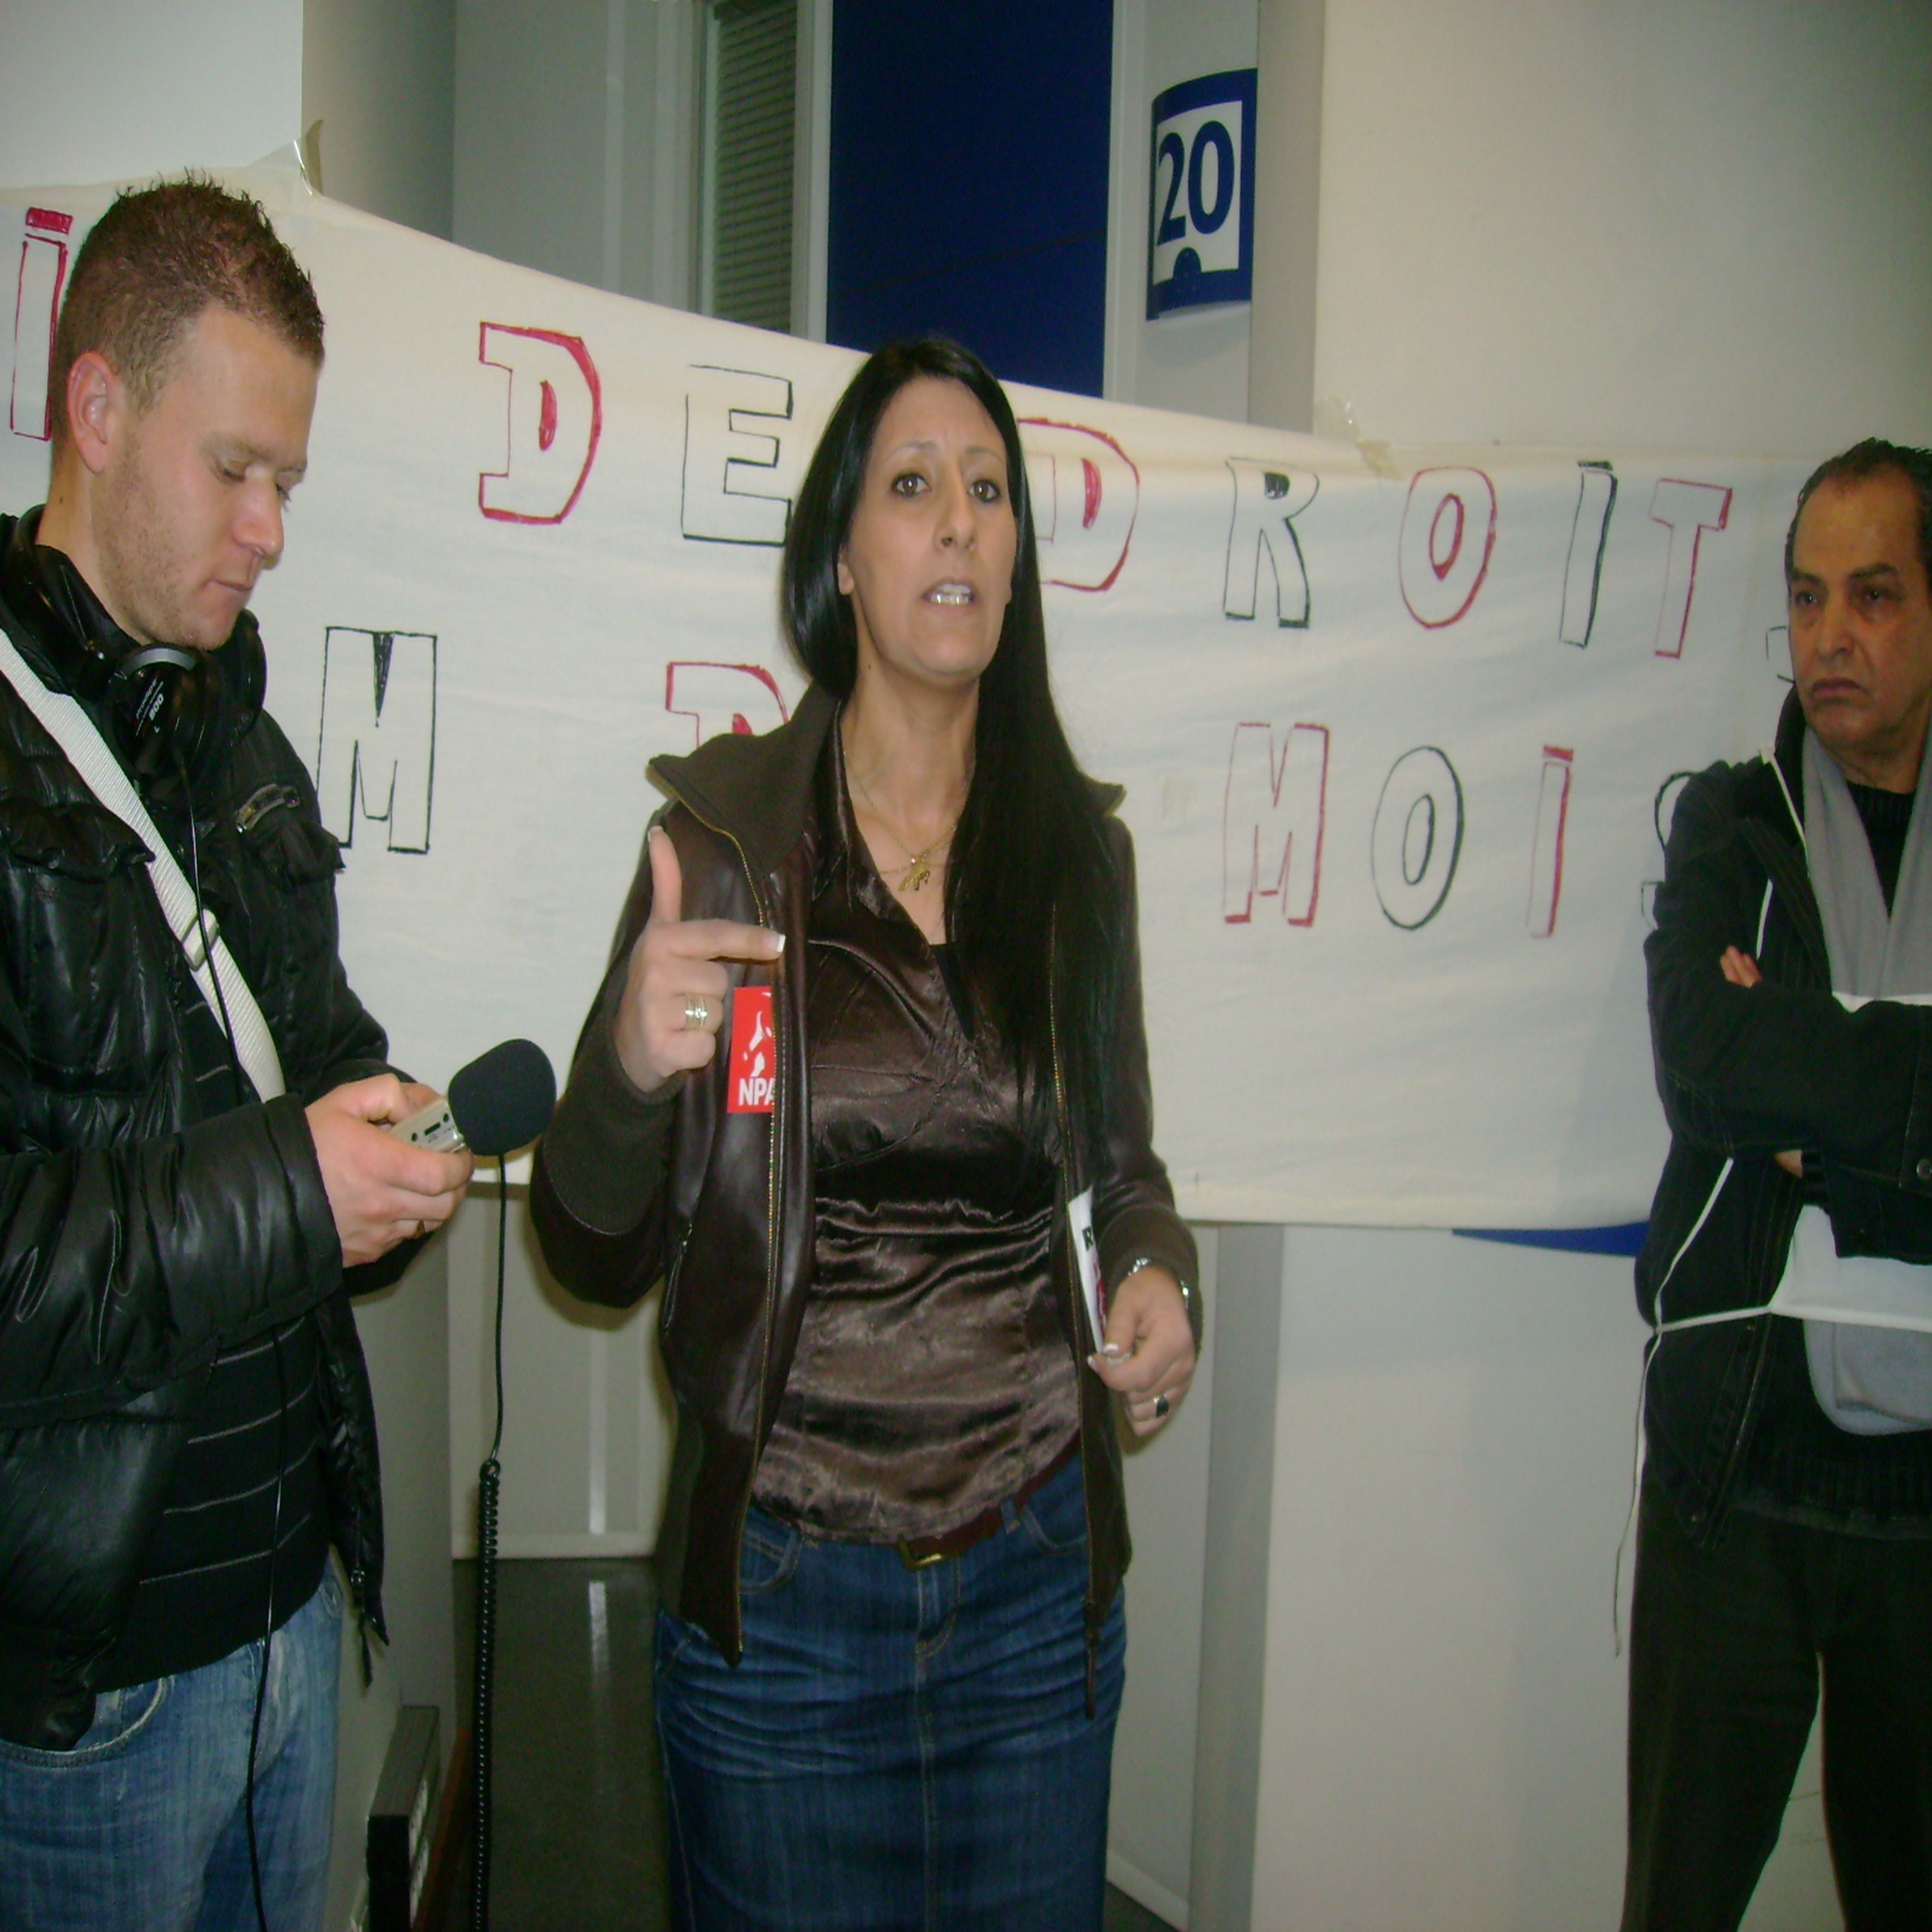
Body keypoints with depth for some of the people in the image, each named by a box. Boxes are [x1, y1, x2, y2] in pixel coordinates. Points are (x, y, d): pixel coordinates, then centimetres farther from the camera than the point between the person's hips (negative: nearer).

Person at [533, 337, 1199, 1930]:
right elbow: (602, 1256, -4)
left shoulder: (1081, 844, 3)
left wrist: (1157, 1269, -7)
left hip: (1040, 1579, 3)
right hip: (780, 1590, -2)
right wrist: (631, 1067, -23)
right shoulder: (724, 835, -6)